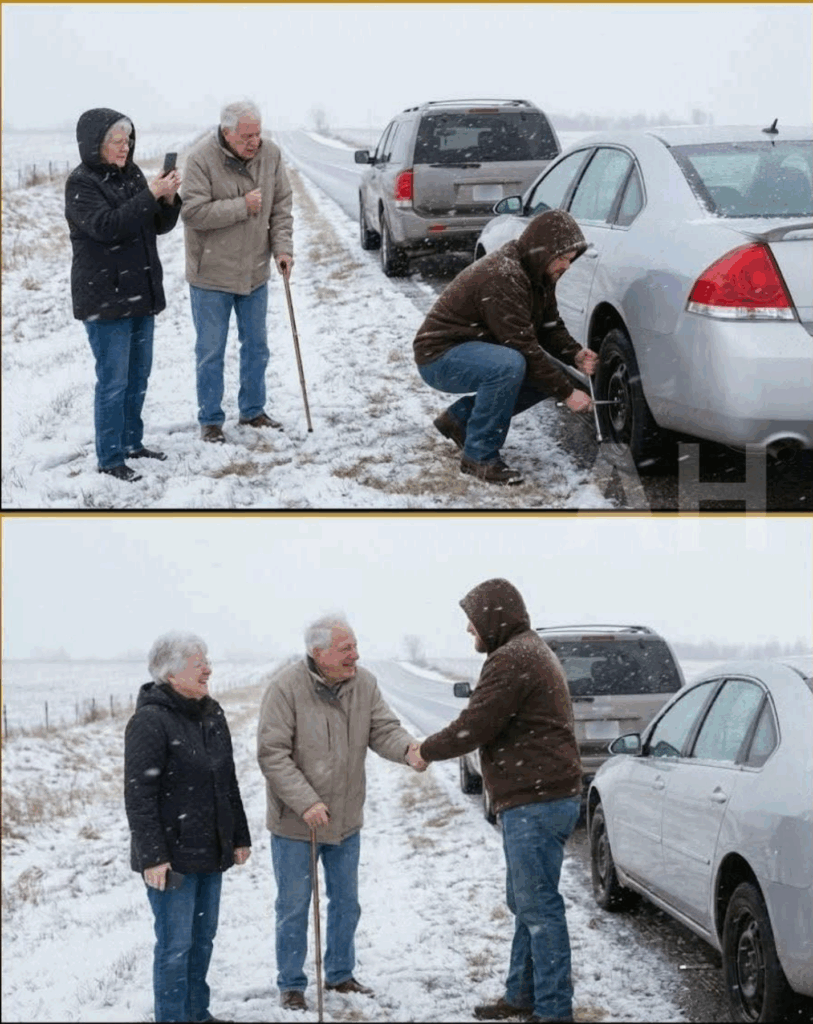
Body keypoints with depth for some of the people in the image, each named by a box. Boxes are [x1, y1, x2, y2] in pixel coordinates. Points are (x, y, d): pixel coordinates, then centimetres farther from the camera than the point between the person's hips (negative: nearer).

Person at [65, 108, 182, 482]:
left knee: (139, 375, 15)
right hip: (104, 298, -7)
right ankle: (110, 458, 3)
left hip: (141, 293, 8)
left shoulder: (131, 174, 8)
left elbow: (160, 225, 10)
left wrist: (168, 199, -11)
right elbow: (106, 226, -26)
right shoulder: (81, 183, -13)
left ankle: (132, 442, 28)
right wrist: (150, 195, -28)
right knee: (113, 381, -4)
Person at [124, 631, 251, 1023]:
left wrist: (239, 837, 18)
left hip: (210, 852, 8)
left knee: (203, 937, 16)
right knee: (175, 946, -2)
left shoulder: (212, 714, 9)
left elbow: (228, 782, 18)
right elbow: (138, 795, -19)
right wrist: (152, 856, -21)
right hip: (172, 856, -8)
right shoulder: (150, 721, -17)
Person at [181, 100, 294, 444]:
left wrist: (283, 248, -6)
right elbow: (193, 212, -24)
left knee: (256, 346, 16)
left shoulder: (270, 154, -4)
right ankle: (210, 420, 16)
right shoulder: (202, 158, -19)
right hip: (211, 274, -5)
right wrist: (242, 207, -23)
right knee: (210, 352, 4)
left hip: (255, 271, 5)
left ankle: (253, 410, 32)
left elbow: (281, 206, 4)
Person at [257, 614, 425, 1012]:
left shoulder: (364, 683, -6)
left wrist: (408, 748, -31)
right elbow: (272, 754, -21)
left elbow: (383, 730, -8)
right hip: (295, 823, -5)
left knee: (346, 902, 17)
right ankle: (291, 985, 22)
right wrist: (306, 803, -25)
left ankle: (340, 974, 34)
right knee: (294, 907, 7)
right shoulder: (286, 687, -21)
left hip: (346, 820, 5)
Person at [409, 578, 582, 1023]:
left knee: (539, 907, -8)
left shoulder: (511, 660, -16)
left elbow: (475, 725, -18)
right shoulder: (530, 651, 19)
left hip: (536, 802, -11)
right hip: (539, 798, 11)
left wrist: (426, 751, -3)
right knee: (525, 902, 18)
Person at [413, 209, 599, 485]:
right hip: (440, 356, -10)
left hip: (477, 348, 10)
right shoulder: (503, 278, -29)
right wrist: (567, 393, -25)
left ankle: (460, 417, 12)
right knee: (509, 365, -35)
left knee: (548, 375, 0)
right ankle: (479, 457, -20)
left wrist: (576, 355, -13)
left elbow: (550, 327, 8)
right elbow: (524, 348, -29)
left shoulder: (538, 274, 2)